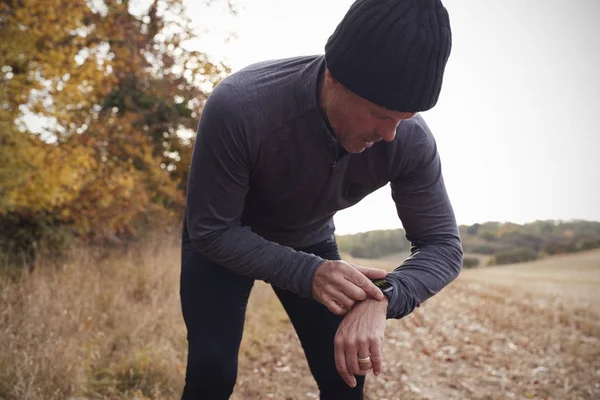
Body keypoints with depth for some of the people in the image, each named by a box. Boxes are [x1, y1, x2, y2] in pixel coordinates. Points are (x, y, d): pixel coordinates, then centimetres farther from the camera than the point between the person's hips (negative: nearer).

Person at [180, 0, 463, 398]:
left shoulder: (411, 140, -28)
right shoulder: (238, 107, -39)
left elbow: (443, 244, -21)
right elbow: (210, 230, -29)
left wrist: (383, 297, -43)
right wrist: (307, 274, -43)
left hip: (310, 240, 3)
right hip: (224, 239, -2)